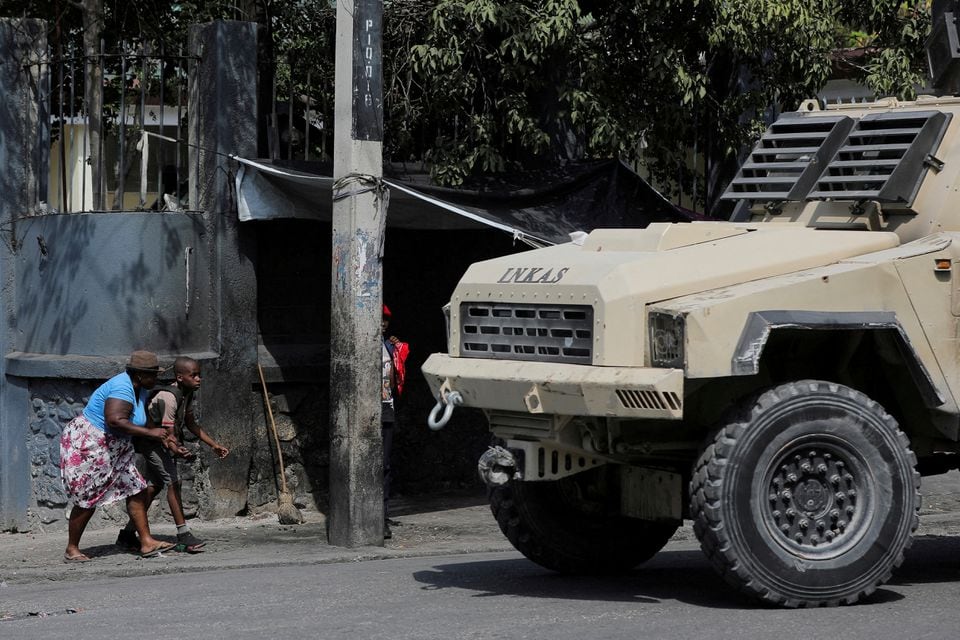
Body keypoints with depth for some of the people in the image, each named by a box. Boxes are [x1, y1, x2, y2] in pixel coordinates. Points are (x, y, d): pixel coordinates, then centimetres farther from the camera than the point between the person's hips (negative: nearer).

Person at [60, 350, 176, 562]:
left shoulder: (140, 390, 5)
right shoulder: (122, 388, -27)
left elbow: (142, 422, 17)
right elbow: (115, 421, -39)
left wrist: (163, 437, 2)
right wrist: (150, 432, -36)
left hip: (115, 449, 10)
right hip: (87, 447, -10)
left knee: (136, 490, 1)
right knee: (87, 501, -2)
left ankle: (147, 543, 1)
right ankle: (71, 550, 11)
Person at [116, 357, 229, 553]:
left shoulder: (187, 394, 0)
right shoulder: (168, 397, -29)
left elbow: (192, 424, 11)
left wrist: (214, 445, 9)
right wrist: (177, 450, -54)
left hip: (161, 443, 10)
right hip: (151, 440, -10)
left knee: (154, 485, 13)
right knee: (173, 480, -18)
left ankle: (128, 534, 20)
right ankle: (183, 534, -19)